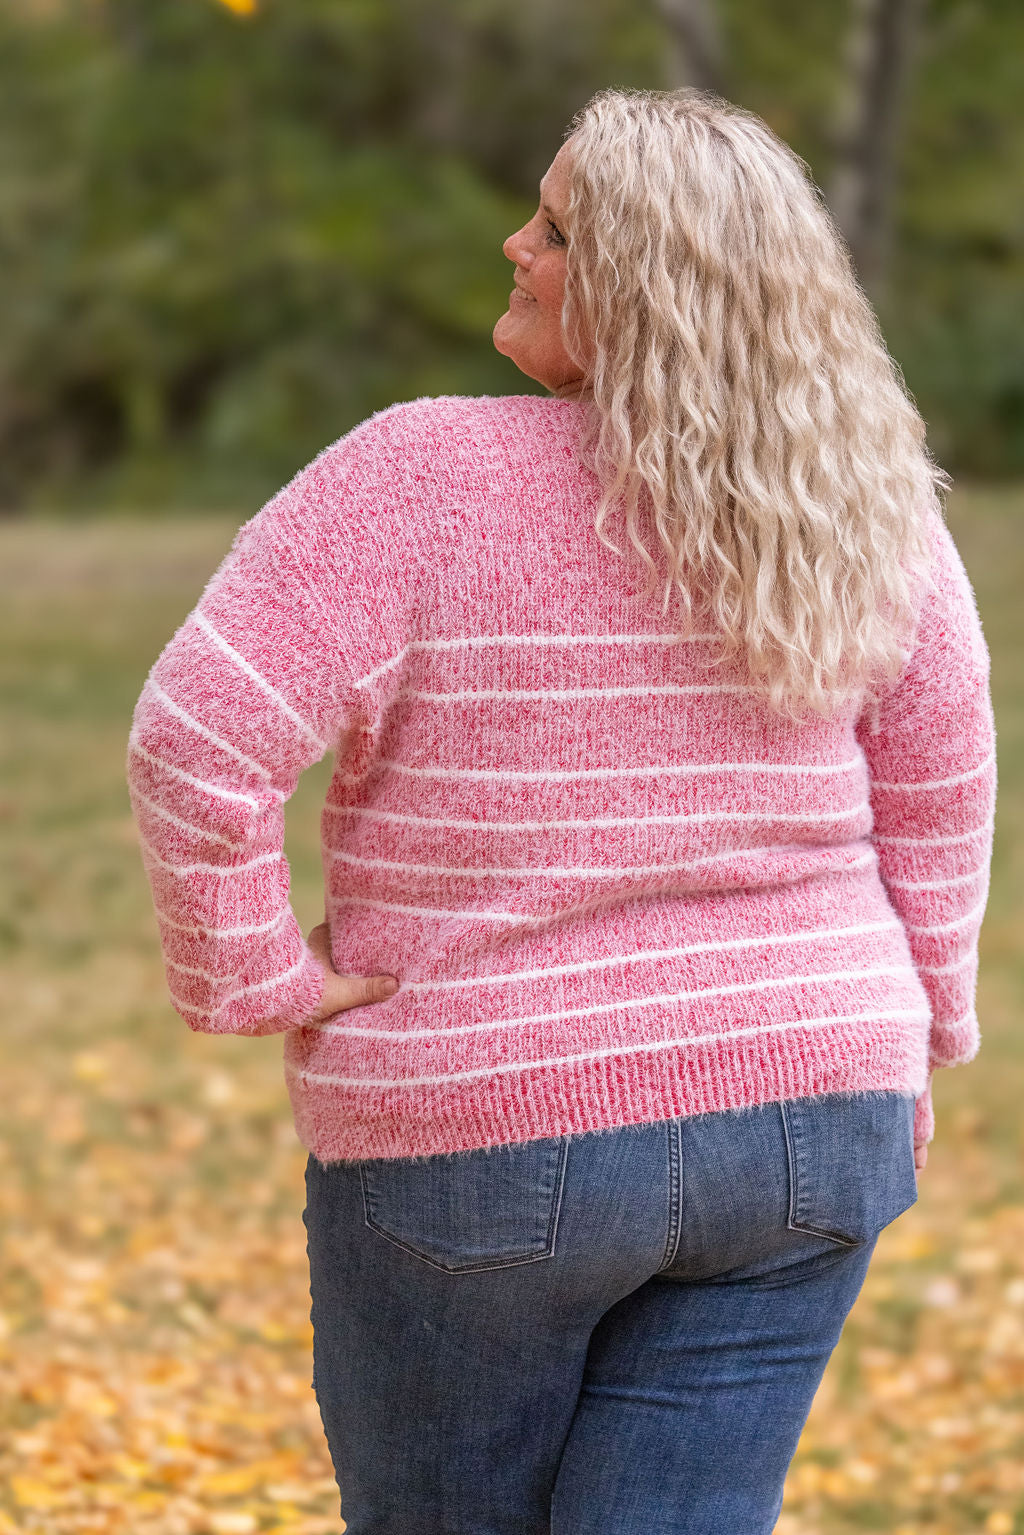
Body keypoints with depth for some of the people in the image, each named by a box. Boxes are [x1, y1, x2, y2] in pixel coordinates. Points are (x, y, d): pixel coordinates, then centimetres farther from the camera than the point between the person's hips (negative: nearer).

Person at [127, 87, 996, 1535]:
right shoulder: (859, 505, -4)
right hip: (801, 1116, 4)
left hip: (488, 1132, -3)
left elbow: (197, 745, -22)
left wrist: (254, 980, -8)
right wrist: (912, 1034, 18)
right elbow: (939, 784, 6)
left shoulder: (420, 480, -17)